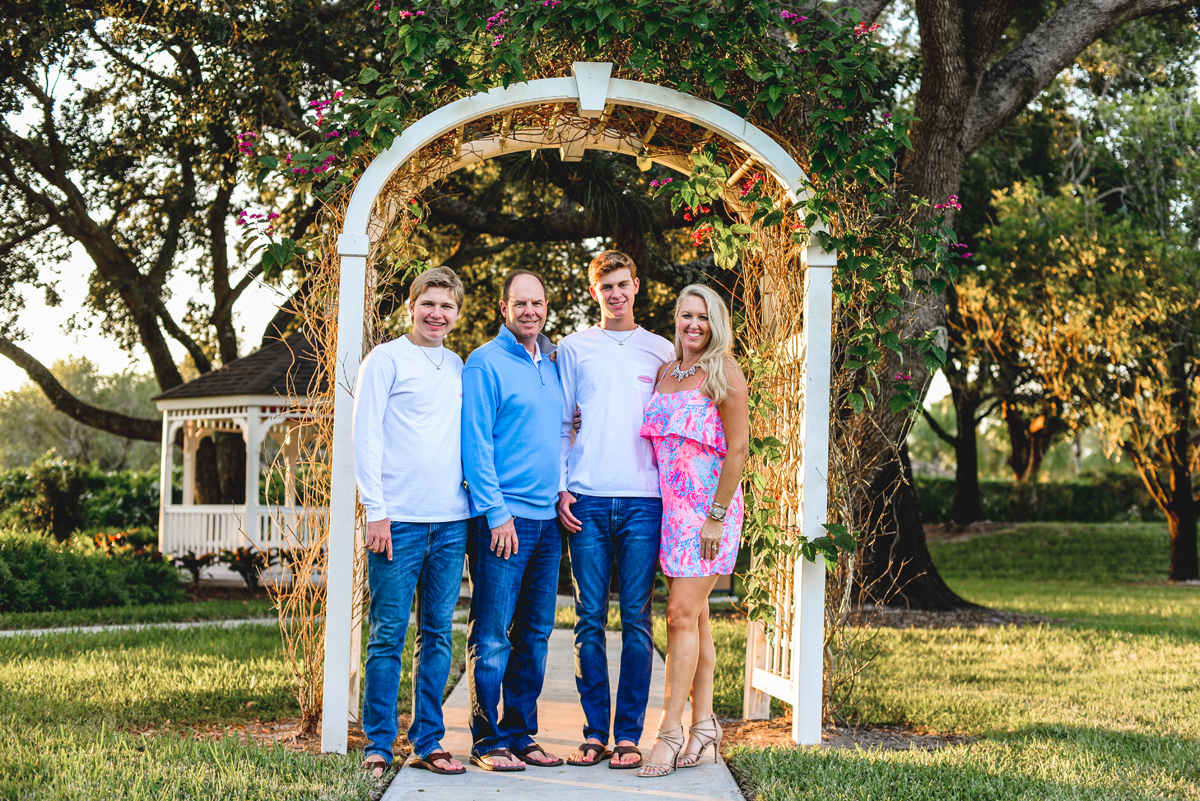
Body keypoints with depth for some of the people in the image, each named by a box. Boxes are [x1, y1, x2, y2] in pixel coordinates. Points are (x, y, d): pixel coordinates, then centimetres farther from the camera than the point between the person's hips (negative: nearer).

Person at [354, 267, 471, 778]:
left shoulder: (459, 367, 16)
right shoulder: (386, 360, 1)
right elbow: (366, 439, -4)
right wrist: (376, 512, -10)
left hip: (450, 521, 5)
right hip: (400, 520, -5)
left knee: (438, 633, 7)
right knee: (389, 635, -3)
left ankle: (428, 742, 13)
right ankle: (377, 746, 3)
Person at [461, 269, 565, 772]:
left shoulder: (551, 366, 15)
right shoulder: (486, 363, -6)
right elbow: (475, 444, -10)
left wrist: (561, 490, 12)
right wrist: (497, 513, -15)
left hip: (547, 518, 7)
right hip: (503, 517, -7)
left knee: (535, 635, 10)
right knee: (492, 637, -4)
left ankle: (521, 734, 18)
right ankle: (488, 741, 3)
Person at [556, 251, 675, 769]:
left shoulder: (661, 352, 11)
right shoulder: (573, 348, 11)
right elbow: (559, 425, 11)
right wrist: (560, 489, 0)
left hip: (643, 499, 0)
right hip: (587, 499, 0)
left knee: (636, 619, -1)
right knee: (590, 619, 1)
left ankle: (629, 734, 4)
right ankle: (595, 733, 6)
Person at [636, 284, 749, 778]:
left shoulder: (723, 374, -5)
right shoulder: (666, 372, 14)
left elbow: (738, 449, -10)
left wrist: (717, 515, -15)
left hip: (709, 504, -6)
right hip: (672, 503, 7)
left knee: (683, 613, -11)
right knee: (694, 616, 8)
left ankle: (671, 728, -10)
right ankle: (704, 725, 13)